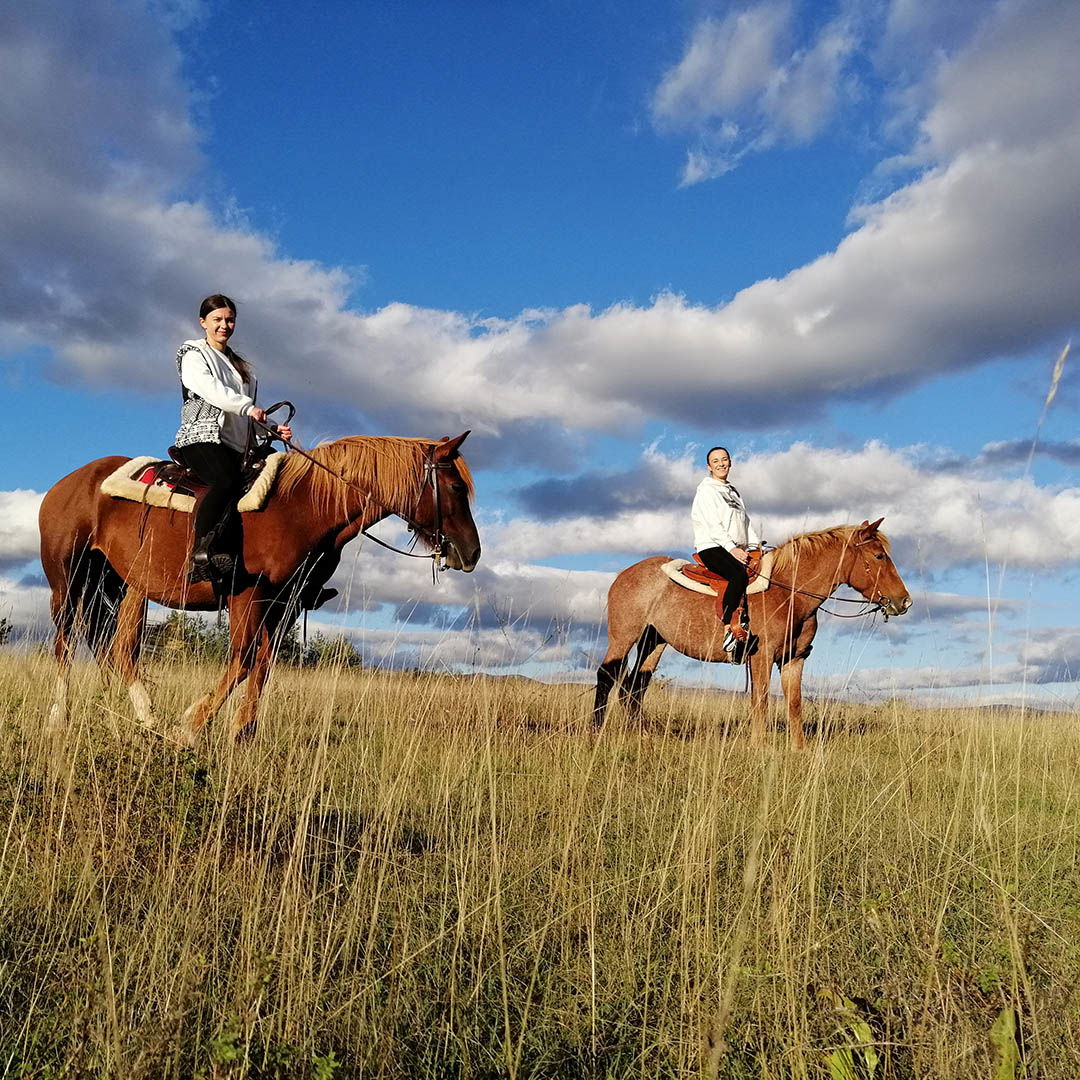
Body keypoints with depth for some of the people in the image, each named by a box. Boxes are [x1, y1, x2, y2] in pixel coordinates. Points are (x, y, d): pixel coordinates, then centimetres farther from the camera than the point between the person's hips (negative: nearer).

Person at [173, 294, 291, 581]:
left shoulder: (241, 366, 32)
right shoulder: (194, 355, 13)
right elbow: (210, 389, -9)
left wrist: (274, 430, 11)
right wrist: (247, 407, -23)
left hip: (236, 445, 7)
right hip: (202, 436, -7)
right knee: (227, 481, -35)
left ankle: (225, 558, -31)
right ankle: (199, 555, -36)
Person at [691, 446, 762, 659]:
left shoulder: (733, 492, 27)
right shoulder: (706, 489, 2)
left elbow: (746, 521, 23)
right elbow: (713, 524, -10)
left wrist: (755, 545, 6)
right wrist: (731, 548, -20)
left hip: (736, 549, 8)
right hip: (711, 547, -8)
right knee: (739, 575, -35)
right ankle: (729, 629, -36)